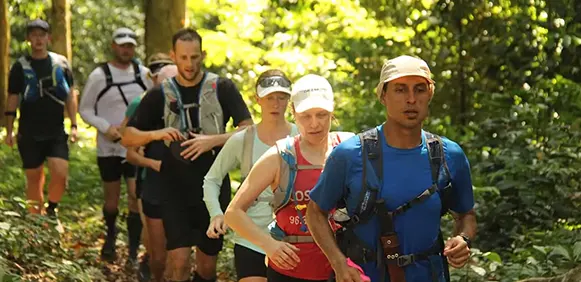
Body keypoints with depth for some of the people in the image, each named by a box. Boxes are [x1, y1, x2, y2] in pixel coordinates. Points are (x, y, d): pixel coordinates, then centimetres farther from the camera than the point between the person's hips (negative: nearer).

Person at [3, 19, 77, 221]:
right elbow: (12, 100, 4)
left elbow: (70, 95, 8)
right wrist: (9, 131, 0)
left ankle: (51, 210, 10)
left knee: (61, 174, -14)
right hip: (29, 134, 0)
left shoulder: (61, 63, 4)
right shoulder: (20, 67, 1)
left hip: (56, 132, 0)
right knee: (34, 179, 6)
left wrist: (74, 125, 1)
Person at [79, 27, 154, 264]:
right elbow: (85, 109, -1)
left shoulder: (144, 74, 1)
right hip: (109, 148, -1)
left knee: (136, 196, -7)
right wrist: (105, 126, -15)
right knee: (112, 199, 10)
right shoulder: (99, 75, -6)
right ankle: (110, 236, 39)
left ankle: (133, 252, -1)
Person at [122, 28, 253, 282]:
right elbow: (127, 138, 5)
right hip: (176, 190, 0)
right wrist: (156, 134, -16)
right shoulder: (160, 95, 3)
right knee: (179, 260, -12)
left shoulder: (222, 88, -1)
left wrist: (213, 140, -22)